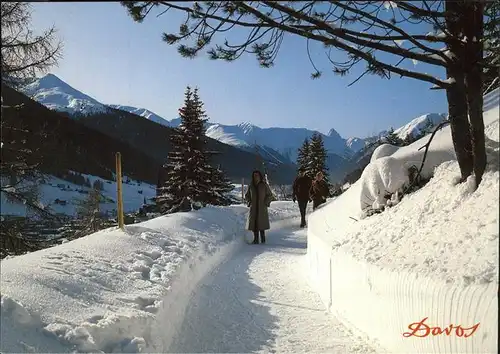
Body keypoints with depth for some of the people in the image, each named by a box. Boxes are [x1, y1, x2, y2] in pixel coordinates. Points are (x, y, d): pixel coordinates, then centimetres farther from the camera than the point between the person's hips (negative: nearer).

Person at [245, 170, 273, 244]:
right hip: (253, 208, 2)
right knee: (254, 223, 0)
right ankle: (256, 239, 8)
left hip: (262, 208, -2)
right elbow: (246, 195, 18)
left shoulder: (264, 185, 1)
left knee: (261, 223, -5)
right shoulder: (251, 186, 7)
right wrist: (249, 202, 4)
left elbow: (270, 195, 6)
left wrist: (266, 203, -5)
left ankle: (263, 239, 7)